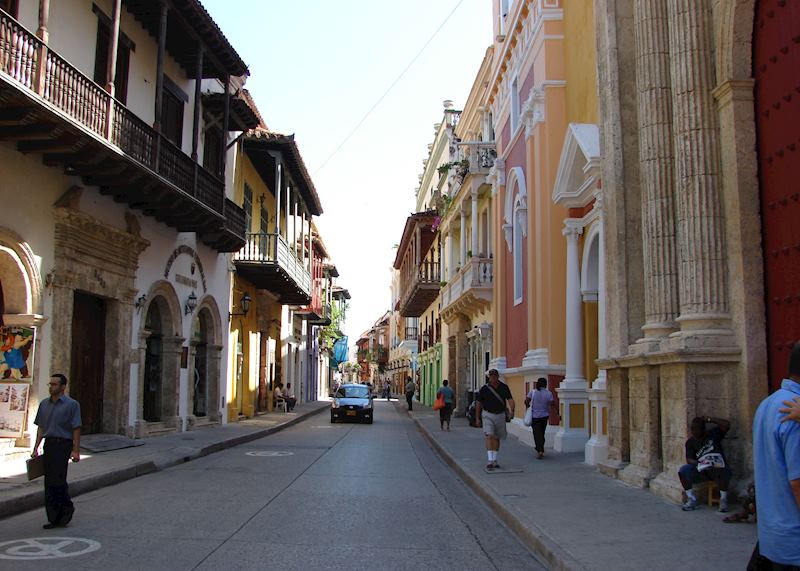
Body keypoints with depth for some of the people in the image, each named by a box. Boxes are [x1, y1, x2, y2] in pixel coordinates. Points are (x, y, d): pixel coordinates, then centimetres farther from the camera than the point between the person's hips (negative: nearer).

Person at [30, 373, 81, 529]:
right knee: (49, 482, 7)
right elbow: (41, 427, 16)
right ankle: (53, 518, 15)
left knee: (58, 479, -11)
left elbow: (76, 429, -7)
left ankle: (67, 508, 10)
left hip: (63, 444, -6)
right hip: (49, 444, 6)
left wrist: (76, 450, -13)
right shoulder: (44, 404, 13)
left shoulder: (71, 404, -5)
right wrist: (35, 448, 10)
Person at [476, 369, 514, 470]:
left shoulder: (504, 387, 1)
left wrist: (511, 411, -22)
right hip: (488, 415, -3)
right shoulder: (484, 389, -6)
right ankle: (490, 461, -21)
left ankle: (495, 460, 22)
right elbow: (478, 404, 2)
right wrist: (477, 418, 5)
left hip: (500, 415, 3)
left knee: (497, 438, 11)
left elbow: (510, 399, -3)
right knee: (490, 436, -16)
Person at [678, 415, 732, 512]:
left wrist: (709, 420, -9)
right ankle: (692, 499, -12)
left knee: (722, 471, -38)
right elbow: (689, 460, 0)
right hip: (701, 470, 3)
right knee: (683, 470, -23)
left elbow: (727, 425, -10)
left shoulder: (713, 434, 3)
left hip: (718, 468, -3)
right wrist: (698, 463, -21)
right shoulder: (690, 442, 7)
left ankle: (723, 499, -14)